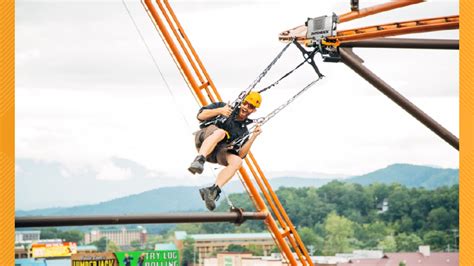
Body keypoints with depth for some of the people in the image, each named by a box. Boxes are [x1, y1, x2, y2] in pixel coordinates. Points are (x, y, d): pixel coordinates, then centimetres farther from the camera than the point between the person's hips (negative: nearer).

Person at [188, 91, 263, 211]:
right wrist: (219, 111, -10)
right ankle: (199, 160, -57)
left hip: (214, 154, 3)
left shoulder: (244, 131, 20)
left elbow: (241, 154, 5)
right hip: (203, 140, -3)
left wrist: (254, 137, -4)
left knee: (237, 161, -27)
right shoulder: (224, 107, 15)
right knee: (220, 132, -36)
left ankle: (213, 191, -43)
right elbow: (200, 116, 4)